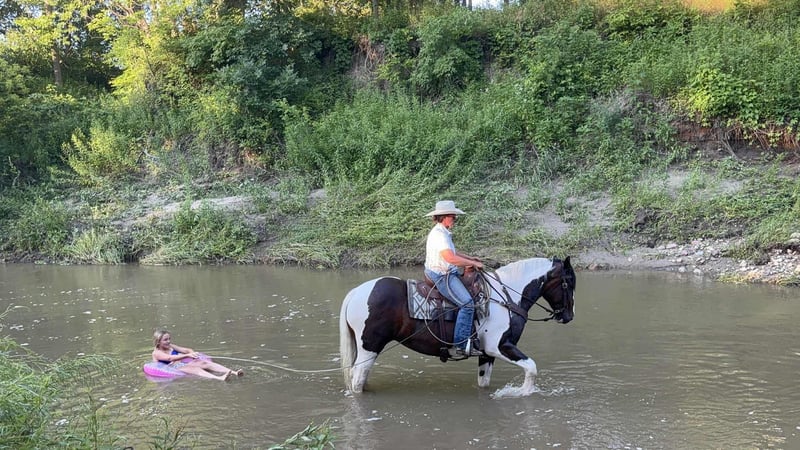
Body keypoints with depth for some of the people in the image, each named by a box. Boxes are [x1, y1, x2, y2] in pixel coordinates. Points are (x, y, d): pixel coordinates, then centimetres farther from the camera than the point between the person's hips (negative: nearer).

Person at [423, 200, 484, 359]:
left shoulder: (443, 232, 14)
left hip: (448, 273, 11)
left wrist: (470, 258, 17)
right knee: (467, 303, -19)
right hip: (441, 276, -11)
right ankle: (459, 346, -19)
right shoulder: (438, 234, -20)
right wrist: (473, 263, -20)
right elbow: (450, 258, -29)